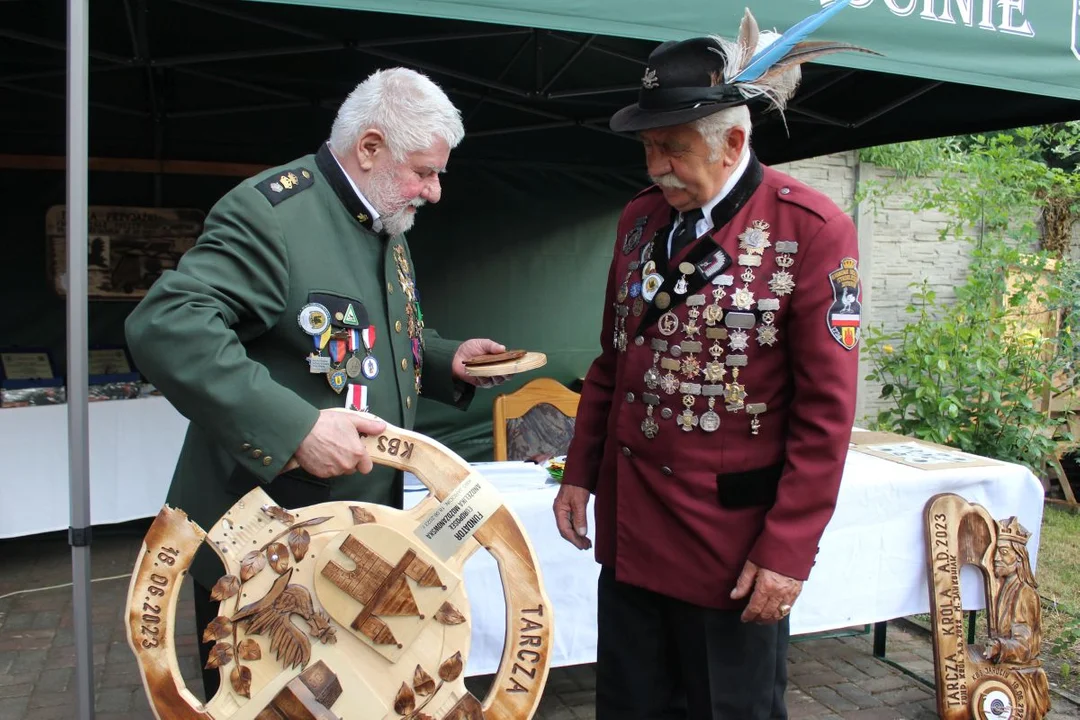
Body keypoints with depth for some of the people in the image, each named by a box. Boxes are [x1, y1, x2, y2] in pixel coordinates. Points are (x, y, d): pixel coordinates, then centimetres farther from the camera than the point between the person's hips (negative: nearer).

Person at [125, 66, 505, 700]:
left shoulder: (385, 228, 11)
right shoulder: (270, 210, -19)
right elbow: (165, 325, -31)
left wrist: (448, 360, 5)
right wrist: (294, 428, -36)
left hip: (366, 530, 9)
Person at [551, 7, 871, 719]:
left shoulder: (813, 230, -12)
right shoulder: (641, 217, 5)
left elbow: (826, 410, -12)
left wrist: (787, 550, -13)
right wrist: (580, 473, 11)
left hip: (735, 539, -5)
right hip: (629, 527, 5)